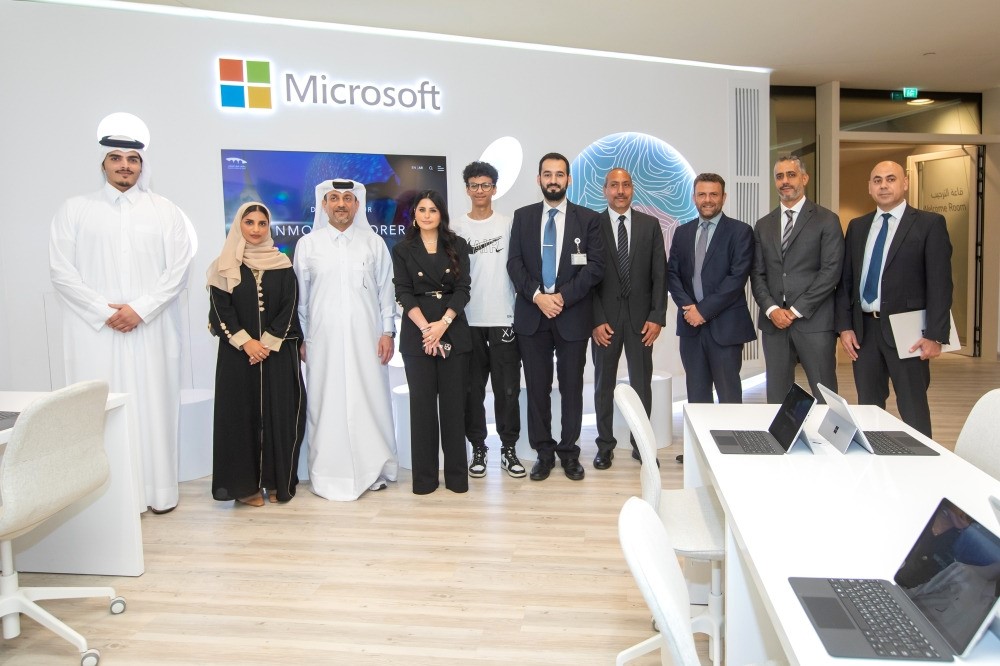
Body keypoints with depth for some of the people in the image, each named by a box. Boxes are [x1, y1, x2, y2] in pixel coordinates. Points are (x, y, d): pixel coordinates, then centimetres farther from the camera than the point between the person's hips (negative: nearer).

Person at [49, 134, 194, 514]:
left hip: (151, 331, 0)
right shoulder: (75, 210, 8)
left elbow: (178, 268, 0)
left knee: (153, 407, 1)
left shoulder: (165, 211, 7)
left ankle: (158, 490, 10)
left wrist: (140, 308, -10)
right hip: (95, 331, 0)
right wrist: (104, 311, -8)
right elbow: (61, 269, 2)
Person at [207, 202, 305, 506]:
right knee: (241, 414, 1)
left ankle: (278, 481, 11)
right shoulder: (224, 266, 4)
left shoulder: (282, 265, 6)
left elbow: (290, 309, 0)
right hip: (237, 353, -1)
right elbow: (220, 310, -3)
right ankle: (245, 484, 9)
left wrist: (267, 343, -10)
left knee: (279, 414, 1)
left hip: (277, 353, 1)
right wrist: (245, 342, -13)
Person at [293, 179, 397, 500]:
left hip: (366, 338, 0)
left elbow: (385, 290, 7)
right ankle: (329, 473, 12)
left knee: (371, 400, 2)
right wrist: (300, 338, 6)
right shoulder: (307, 244, 6)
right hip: (323, 340, 0)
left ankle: (374, 469, 16)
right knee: (327, 404, 1)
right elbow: (300, 295, 8)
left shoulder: (374, 242, 6)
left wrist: (388, 332, 1)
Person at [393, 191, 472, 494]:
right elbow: (404, 293, -1)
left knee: (454, 402, 3)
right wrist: (426, 328, -14)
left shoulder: (457, 245, 7)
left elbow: (462, 289, 0)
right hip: (417, 333, 0)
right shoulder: (402, 250, 7)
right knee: (422, 403, 2)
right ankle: (425, 476, 12)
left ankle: (456, 474, 13)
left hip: (453, 331, 0)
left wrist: (443, 323, -14)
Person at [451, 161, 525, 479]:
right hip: (468, 320, 1)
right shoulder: (457, 228, 5)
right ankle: (478, 449, 18)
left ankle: (509, 449, 15)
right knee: (472, 389, 7)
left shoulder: (509, 224, 4)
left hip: (503, 318, 0)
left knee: (508, 389, 2)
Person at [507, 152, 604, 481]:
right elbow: (514, 263, 2)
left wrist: (563, 296, -14)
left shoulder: (588, 218, 3)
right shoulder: (523, 216, 8)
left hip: (573, 315, -1)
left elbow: (595, 266, -5)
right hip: (531, 314, 1)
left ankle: (569, 451, 20)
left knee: (572, 387, 7)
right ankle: (543, 452, 18)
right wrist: (538, 296, -12)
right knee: (537, 387, 6)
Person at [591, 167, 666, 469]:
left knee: (642, 384, 7)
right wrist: (596, 320, -9)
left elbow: (659, 274, 3)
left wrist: (657, 317, -5)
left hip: (641, 317, 1)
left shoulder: (650, 225, 5)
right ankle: (605, 445, 20)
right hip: (605, 318, -1)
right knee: (604, 384, 8)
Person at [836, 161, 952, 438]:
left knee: (913, 411, 2)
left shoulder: (929, 224, -1)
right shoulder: (857, 226, 12)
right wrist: (844, 326, 2)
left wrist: (935, 335, -12)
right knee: (868, 408, 11)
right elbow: (845, 280, 11)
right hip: (864, 329, 4)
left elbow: (940, 284, -6)